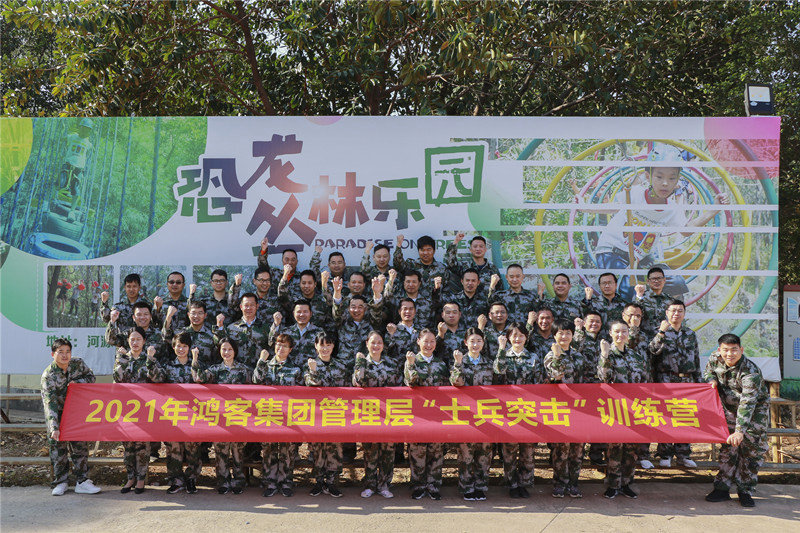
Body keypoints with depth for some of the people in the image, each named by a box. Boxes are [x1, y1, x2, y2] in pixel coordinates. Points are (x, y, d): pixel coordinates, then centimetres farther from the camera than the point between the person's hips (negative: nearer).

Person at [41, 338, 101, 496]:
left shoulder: (78, 363, -10)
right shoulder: (48, 375, -21)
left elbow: (91, 377, 5)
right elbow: (50, 403, -27)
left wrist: (77, 382, -18)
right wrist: (54, 427, -34)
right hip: (56, 413, -3)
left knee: (79, 445, 2)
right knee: (57, 446, 0)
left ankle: (82, 482, 8)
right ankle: (61, 482, 14)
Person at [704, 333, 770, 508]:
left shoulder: (750, 372, -34)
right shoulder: (715, 359, -15)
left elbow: (747, 403, -41)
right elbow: (708, 371, 10)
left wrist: (740, 430, -49)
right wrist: (712, 380, -14)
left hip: (756, 409, -4)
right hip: (729, 408, 4)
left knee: (752, 449, -4)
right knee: (728, 448, 2)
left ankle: (745, 491, 8)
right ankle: (722, 488, 8)